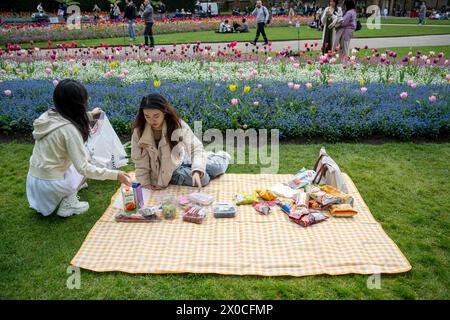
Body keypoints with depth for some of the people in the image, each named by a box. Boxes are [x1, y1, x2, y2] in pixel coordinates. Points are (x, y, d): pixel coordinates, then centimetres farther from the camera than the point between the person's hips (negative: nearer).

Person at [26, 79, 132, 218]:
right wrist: (115, 174, -21)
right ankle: (68, 203, 6)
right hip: (49, 186, -7)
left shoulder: (48, 116, -1)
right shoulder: (69, 129, -23)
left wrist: (90, 115, 32)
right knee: (85, 154, 11)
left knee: (78, 154, 24)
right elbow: (83, 168, -22)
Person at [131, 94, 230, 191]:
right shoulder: (139, 132, -22)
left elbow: (196, 147, -33)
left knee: (218, 167, -2)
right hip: (164, 171, -1)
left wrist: (197, 171, -48)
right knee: (203, 179, -18)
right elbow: (140, 162, -12)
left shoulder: (177, 125, -25)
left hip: (181, 159, 1)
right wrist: (145, 184, -17)